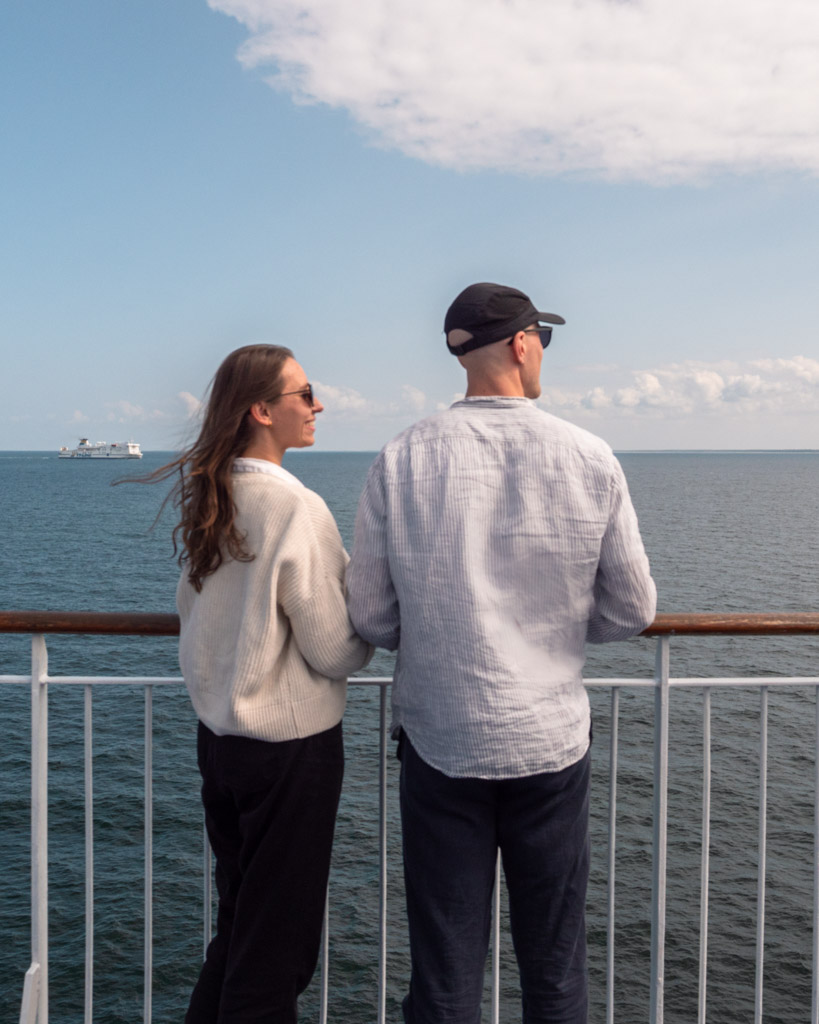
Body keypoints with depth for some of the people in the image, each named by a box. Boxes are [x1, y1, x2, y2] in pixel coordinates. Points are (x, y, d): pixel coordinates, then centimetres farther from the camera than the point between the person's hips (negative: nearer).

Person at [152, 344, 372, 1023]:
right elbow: (335, 654, -18)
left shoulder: (207, 500, 2)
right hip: (292, 745, -7)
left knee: (236, 924, 22)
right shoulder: (297, 509, -20)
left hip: (218, 732, 8)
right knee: (277, 946, 9)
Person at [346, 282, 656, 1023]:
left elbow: (371, 617, -3)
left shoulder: (401, 461, -7)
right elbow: (632, 611, -1)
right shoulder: (589, 459, -8)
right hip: (550, 740, 0)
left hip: (440, 744, 1)